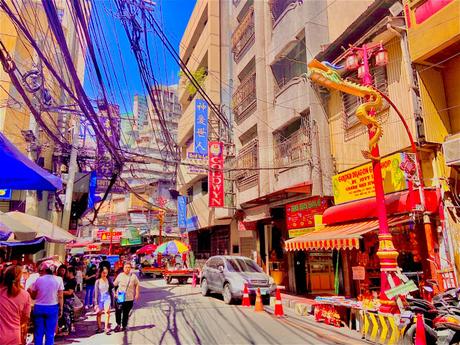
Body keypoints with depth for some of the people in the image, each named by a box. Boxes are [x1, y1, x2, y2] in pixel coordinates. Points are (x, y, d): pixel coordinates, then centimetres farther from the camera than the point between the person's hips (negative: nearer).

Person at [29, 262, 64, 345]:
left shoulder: (39, 280, -6)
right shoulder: (58, 279, -6)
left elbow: (33, 296, 3)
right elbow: (60, 297, -5)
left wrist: (29, 290, 22)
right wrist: (61, 309, 4)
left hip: (39, 308, 0)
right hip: (52, 308, 0)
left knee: (38, 333, 13)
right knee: (50, 333, 8)